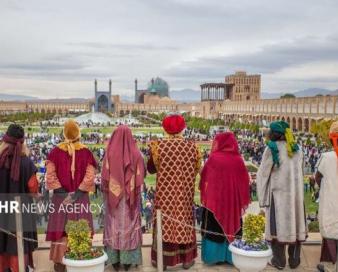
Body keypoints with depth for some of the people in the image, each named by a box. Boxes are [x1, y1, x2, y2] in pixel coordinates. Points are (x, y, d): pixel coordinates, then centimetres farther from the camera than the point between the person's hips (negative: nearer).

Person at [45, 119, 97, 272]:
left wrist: (62, 191, -7)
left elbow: (50, 175, -8)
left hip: (61, 196, 1)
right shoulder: (85, 152, -8)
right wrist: (77, 192, -10)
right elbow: (90, 176, -12)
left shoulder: (56, 151, -5)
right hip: (81, 197, 0)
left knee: (61, 228, 9)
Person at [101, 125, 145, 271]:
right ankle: (128, 260, 15)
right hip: (131, 196, 0)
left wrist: (106, 190, 8)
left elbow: (105, 177, -8)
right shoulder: (136, 153, -9)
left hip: (113, 195, 0)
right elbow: (141, 175, -6)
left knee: (114, 226, 10)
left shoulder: (110, 153, -11)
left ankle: (114, 259, 16)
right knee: (129, 225, 9)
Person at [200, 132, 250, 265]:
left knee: (214, 227, 9)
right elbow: (244, 181, 2)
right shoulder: (238, 159, -5)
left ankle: (214, 255, 14)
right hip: (233, 199, 3)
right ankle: (231, 256, 21)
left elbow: (205, 178, -3)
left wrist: (204, 195, 12)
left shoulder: (214, 158, -12)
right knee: (231, 224, 14)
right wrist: (243, 200, 10)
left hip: (214, 198, -2)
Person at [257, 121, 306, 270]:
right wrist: (295, 188, 16)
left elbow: (263, 174, -8)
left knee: (278, 225, 4)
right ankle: (294, 260, 19)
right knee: (294, 225, 11)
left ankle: (279, 260, 11)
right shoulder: (297, 150, 7)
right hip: (296, 193, 5)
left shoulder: (272, 149, -9)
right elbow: (300, 173, 12)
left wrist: (262, 196, -1)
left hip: (278, 193, -5)